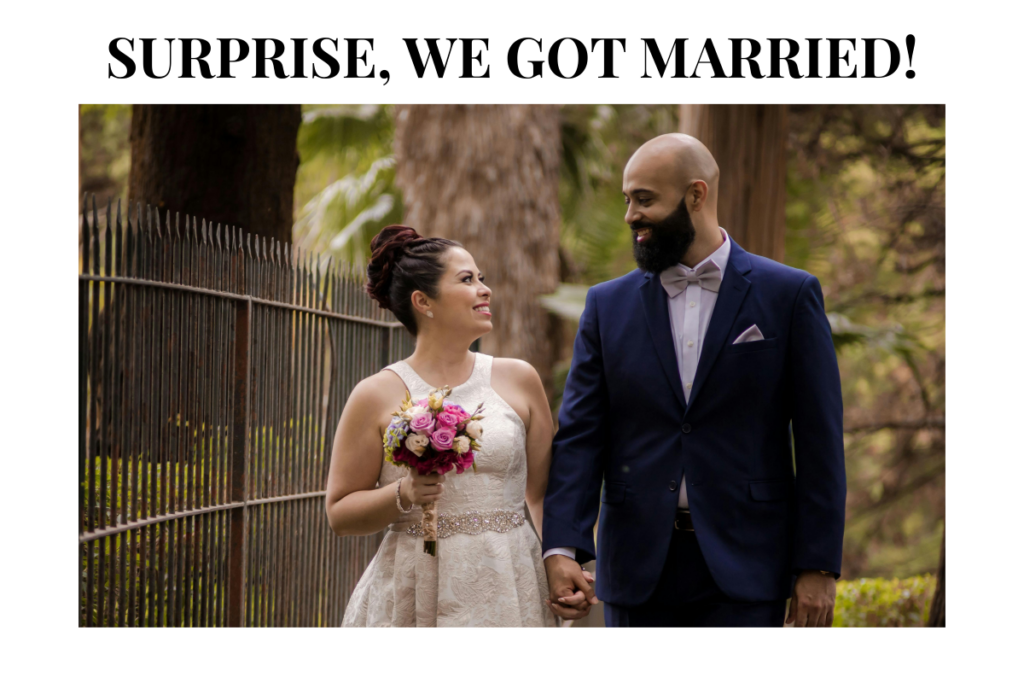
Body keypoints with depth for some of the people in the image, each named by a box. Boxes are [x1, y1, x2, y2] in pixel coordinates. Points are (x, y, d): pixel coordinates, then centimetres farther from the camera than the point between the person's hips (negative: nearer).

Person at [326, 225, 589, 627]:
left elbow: (542, 491, 10)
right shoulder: (377, 396, 0)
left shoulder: (519, 380, 7)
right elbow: (339, 514, 2)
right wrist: (403, 495, -15)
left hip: (508, 590, 2)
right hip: (415, 594, -2)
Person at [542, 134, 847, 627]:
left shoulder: (789, 295, 0)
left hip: (742, 568, -2)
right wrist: (562, 548, -13)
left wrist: (818, 566, -7)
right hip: (639, 568, 3)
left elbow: (819, 440, -1)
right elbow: (580, 435, 1)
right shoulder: (608, 305, 7)